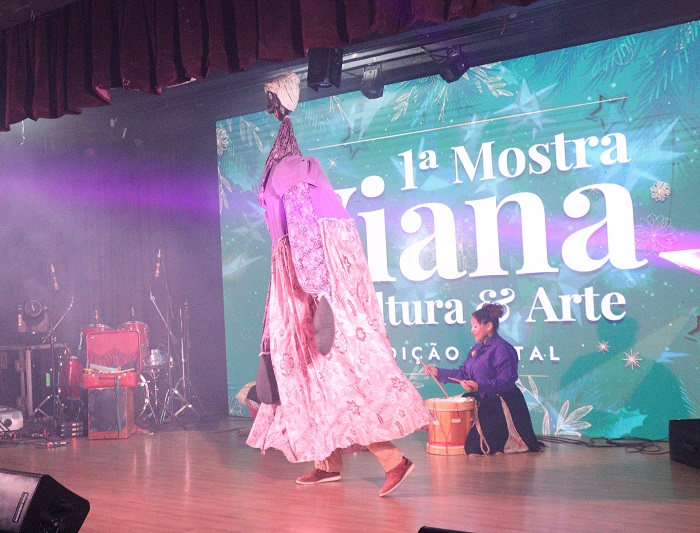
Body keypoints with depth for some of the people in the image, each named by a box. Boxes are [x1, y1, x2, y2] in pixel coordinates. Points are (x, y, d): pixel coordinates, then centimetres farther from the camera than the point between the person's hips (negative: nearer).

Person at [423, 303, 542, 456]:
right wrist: (438, 372, 7)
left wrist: (479, 387, -33)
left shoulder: (502, 349, -16)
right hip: (481, 403, 9)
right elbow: (463, 373, 15)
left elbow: (506, 382, -22)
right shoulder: (477, 349, 14)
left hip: (500, 407, -9)